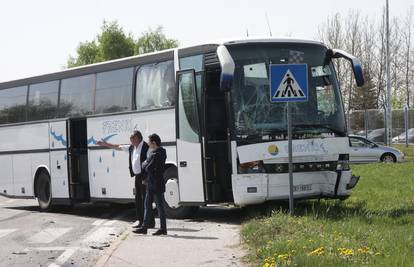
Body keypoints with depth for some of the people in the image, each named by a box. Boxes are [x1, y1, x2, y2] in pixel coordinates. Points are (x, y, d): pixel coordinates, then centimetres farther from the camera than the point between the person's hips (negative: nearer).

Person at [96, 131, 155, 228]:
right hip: (137, 176, 9)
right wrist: (105, 144, 28)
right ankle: (142, 222, 18)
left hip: (144, 176, -9)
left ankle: (150, 223, -1)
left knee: (146, 199, -6)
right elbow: (118, 147, 24)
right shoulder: (132, 148, 12)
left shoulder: (145, 147, -14)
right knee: (138, 200, 11)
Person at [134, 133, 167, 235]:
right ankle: (144, 227, 17)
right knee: (148, 205, 13)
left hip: (156, 184, -10)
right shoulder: (153, 153, 14)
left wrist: (144, 164, -3)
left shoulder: (156, 154, -19)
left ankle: (163, 229, 4)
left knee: (160, 206, -2)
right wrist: (146, 164, 1)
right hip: (151, 185, 10)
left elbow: (148, 168, -21)